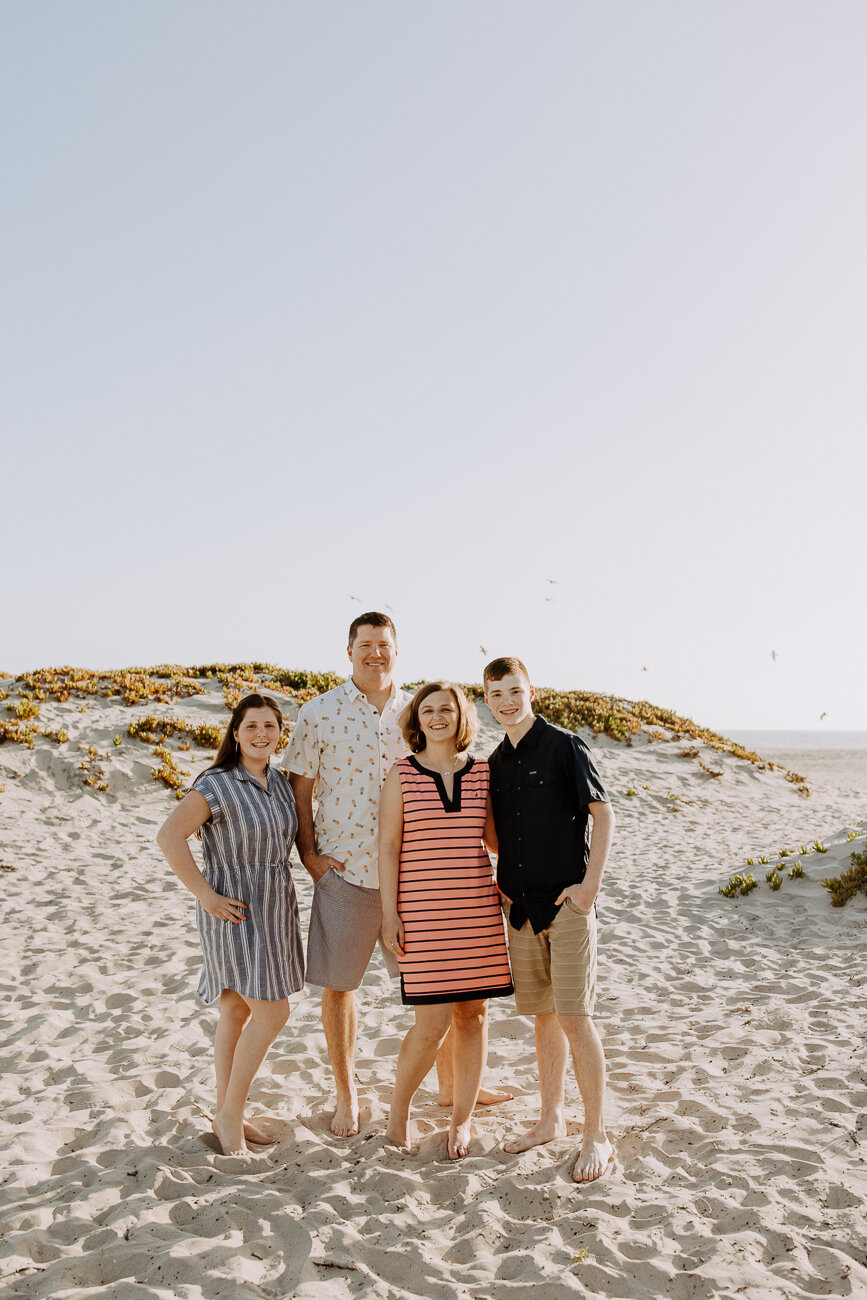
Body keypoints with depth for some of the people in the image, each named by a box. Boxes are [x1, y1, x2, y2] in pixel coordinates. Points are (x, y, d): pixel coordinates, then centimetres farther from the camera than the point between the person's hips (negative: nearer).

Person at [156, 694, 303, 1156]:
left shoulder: (280, 782, 7)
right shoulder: (218, 785, -16)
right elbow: (169, 836, -24)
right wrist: (205, 895, -23)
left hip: (274, 907, 7)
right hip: (234, 910, -7)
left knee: (238, 1013, 14)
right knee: (272, 1012, -9)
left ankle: (226, 1113, 25)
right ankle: (230, 1114, 6)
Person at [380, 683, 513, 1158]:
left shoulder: (481, 772, 7)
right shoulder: (401, 775, 0)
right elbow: (388, 847, -1)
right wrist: (390, 913, -5)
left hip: (477, 906, 3)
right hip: (422, 910, -3)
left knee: (473, 1014, 8)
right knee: (432, 1023, -5)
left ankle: (462, 1118, 24)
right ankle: (399, 1106, 21)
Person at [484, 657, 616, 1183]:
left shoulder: (564, 746, -7)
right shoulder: (496, 763, 12)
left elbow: (603, 814, -7)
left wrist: (590, 885, -13)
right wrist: (500, 886, 11)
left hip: (567, 904, -6)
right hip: (521, 907, 6)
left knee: (575, 1019, -5)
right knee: (543, 1017, 14)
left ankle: (597, 1136, 7)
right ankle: (551, 1119, 28)